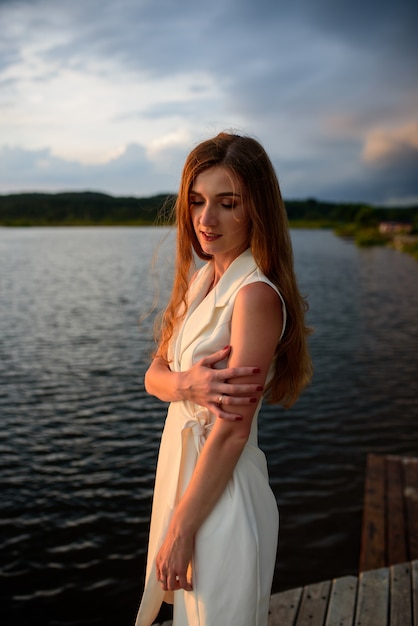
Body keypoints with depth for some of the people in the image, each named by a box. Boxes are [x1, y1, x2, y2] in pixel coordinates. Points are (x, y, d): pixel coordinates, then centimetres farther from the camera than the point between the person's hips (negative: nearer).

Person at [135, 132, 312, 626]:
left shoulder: (256, 294, -23)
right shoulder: (199, 280, 3)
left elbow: (232, 432, -23)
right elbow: (154, 375, 2)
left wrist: (180, 530, -16)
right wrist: (188, 384, -21)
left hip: (223, 491, -8)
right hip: (180, 468, 8)